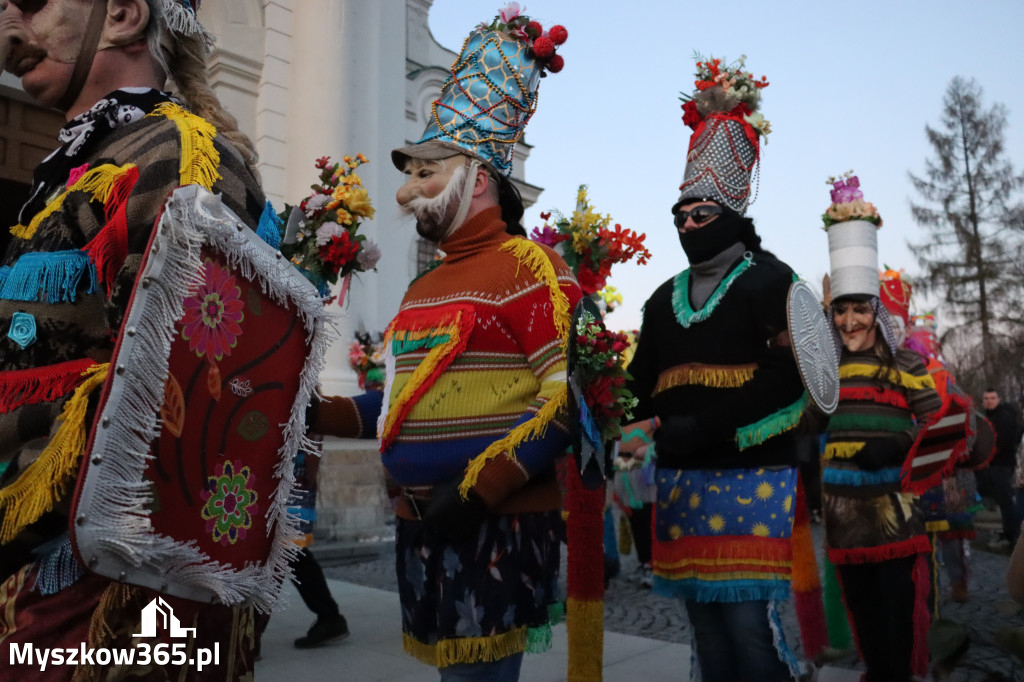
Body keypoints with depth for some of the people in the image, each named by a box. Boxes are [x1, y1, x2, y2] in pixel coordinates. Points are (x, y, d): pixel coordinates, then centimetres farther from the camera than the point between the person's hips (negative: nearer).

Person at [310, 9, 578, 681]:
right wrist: (319, 413, 9)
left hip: (496, 526, -7)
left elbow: (567, 393, -17)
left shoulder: (529, 263, -9)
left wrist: (479, 488, -20)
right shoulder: (422, 289, 17)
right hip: (421, 526, 8)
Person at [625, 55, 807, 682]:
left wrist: (707, 427, -18)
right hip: (681, 481, 5)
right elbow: (645, 384, 16)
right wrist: (658, 433, -2)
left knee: (749, 620, -7)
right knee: (706, 625, 11)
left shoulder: (768, 279, 0)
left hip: (752, 476, -5)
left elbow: (789, 378, -12)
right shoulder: (665, 298, 17)